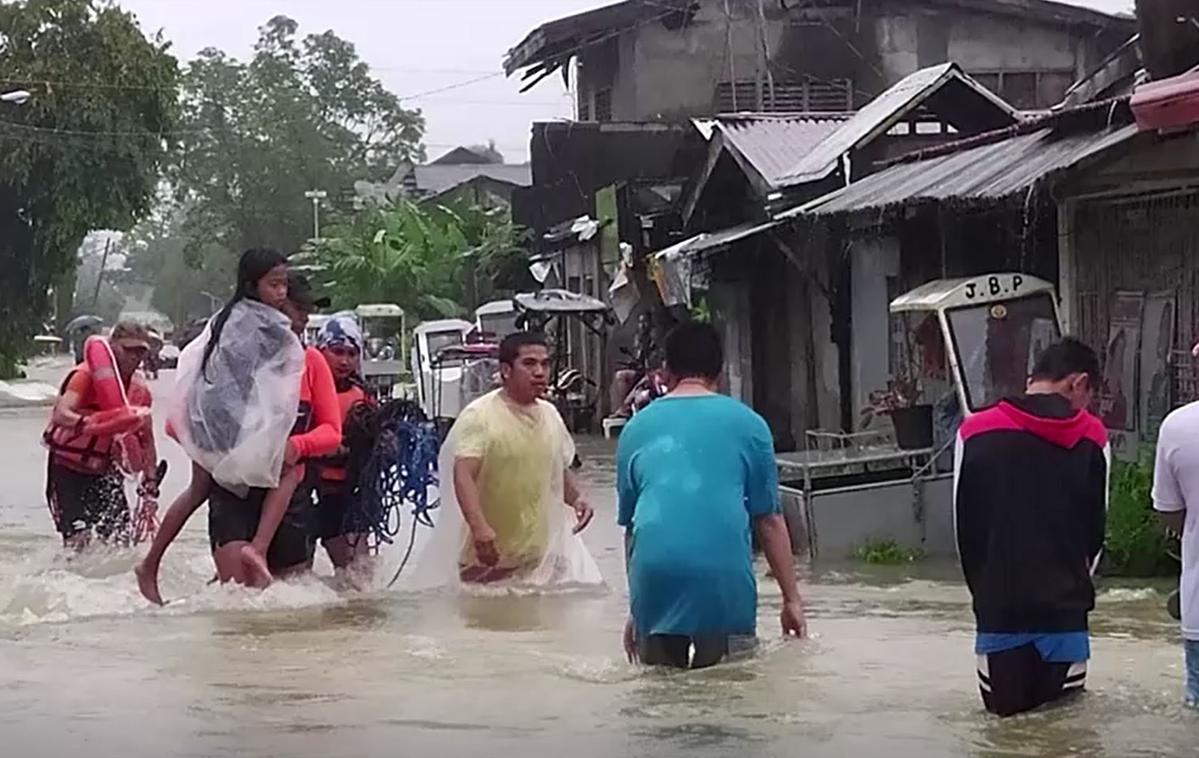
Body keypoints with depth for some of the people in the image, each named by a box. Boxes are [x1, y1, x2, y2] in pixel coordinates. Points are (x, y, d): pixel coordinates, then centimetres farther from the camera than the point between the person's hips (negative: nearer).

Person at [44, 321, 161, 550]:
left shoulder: (140, 391, 1)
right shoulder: (87, 374, -17)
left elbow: (146, 439, 10)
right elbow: (60, 414, -33)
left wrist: (150, 481, 2)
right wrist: (86, 423, -53)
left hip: (104, 470, 5)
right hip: (68, 468, -5)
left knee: (120, 539, -6)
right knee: (78, 540, -15)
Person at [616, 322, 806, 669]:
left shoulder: (637, 428, 17)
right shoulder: (747, 424, 10)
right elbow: (769, 521, 9)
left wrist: (635, 609, 29)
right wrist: (791, 598, 14)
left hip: (654, 574, 2)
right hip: (723, 572, -2)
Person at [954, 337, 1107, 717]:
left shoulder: (974, 433, -1)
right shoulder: (1092, 438, 0)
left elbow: (965, 529, 4)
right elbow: (1096, 528, 7)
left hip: (999, 609, 0)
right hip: (1064, 609, 0)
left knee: (1007, 715, 8)